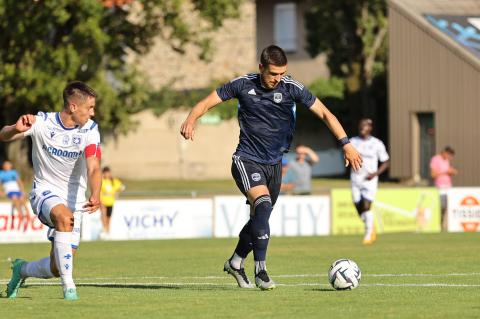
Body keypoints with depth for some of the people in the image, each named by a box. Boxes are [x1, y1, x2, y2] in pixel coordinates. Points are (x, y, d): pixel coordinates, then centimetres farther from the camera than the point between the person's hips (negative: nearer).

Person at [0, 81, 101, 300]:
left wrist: (95, 195, -41)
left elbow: (93, 168, -21)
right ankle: (68, 286, -31)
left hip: (74, 199, 3)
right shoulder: (42, 122, -13)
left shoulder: (90, 130, -10)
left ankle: (23, 269, 32)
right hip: (45, 191, -3)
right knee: (64, 217, -38)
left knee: (56, 268, -3)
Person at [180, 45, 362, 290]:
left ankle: (235, 262, 37)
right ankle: (260, 269, -24)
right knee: (263, 205, -27)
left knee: (260, 218, 14)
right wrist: (190, 120, -25)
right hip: (247, 160, -4)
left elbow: (324, 113, -6)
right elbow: (207, 102, -4)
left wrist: (346, 143, -15)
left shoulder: (291, 88, -7)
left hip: (274, 164, 4)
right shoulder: (243, 85, -8)